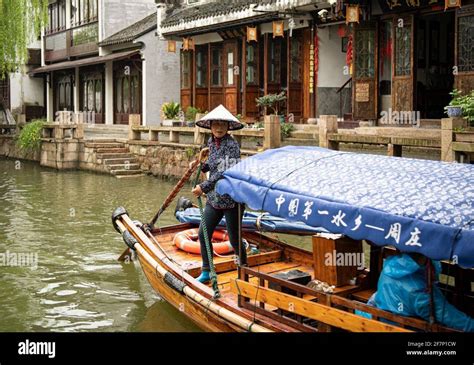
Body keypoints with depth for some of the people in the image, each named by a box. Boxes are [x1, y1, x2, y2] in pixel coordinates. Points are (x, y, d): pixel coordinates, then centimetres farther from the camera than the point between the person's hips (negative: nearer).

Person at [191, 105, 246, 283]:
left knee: (234, 239, 2)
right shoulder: (211, 142, 8)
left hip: (231, 199, -7)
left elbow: (224, 172, -24)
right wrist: (202, 166, 4)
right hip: (214, 198, 7)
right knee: (203, 234, 6)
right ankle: (206, 271, 21)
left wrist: (203, 187, -25)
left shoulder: (231, 145, -17)